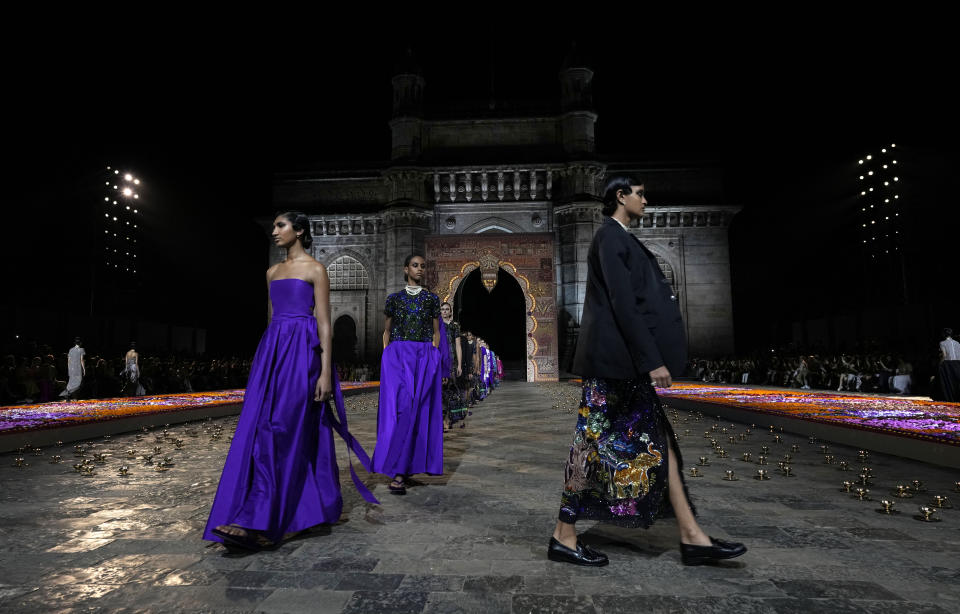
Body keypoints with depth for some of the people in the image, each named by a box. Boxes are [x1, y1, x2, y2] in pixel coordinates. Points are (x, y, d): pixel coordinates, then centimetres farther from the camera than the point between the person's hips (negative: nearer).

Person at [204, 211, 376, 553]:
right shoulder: (273, 272, 20)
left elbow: (324, 323, -7)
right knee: (258, 428, 2)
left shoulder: (315, 270, -1)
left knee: (280, 429, -14)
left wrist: (325, 373, -14)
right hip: (272, 351, 8)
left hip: (302, 352, -7)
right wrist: (265, 361, 18)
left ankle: (259, 523, -15)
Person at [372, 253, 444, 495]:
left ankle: (400, 472, -1)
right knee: (398, 407, -12)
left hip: (425, 358, 1)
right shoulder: (394, 298, 10)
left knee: (418, 410, -6)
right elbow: (386, 331, 14)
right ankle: (400, 470, -8)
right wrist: (389, 355, 3)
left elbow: (436, 332, 11)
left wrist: (432, 355, 0)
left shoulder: (431, 299, 11)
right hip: (398, 356, 0)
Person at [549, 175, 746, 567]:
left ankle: (692, 538, 16)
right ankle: (564, 537, 10)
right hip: (616, 359, -10)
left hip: (626, 361, 10)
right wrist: (652, 359, -21)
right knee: (597, 444, -3)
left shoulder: (619, 238, 21)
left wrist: (650, 358, 22)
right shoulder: (611, 237, -10)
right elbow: (623, 303, -19)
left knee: (657, 442, 9)